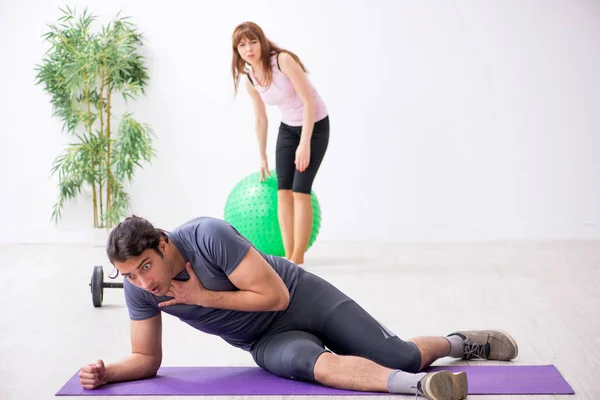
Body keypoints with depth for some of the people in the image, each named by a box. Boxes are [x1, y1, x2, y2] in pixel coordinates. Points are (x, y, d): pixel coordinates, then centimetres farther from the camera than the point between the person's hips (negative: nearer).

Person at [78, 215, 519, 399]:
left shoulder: (209, 235, -31)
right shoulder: (139, 289, -15)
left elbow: (276, 295, -26)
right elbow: (146, 359, -2)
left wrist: (202, 297, -29)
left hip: (305, 298, -2)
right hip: (270, 341, 3)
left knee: (403, 357, -6)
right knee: (317, 364, -34)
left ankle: (461, 343, 26)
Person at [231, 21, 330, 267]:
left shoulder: (283, 60, -24)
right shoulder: (249, 79, -4)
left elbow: (308, 101, -24)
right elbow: (260, 119, 9)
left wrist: (305, 143, -28)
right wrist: (262, 157, 14)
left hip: (315, 125, -6)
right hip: (288, 127, 6)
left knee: (300, 190, -13)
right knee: (283, 191, -3)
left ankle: (298, 260, -6)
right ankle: (289, 258, 3)